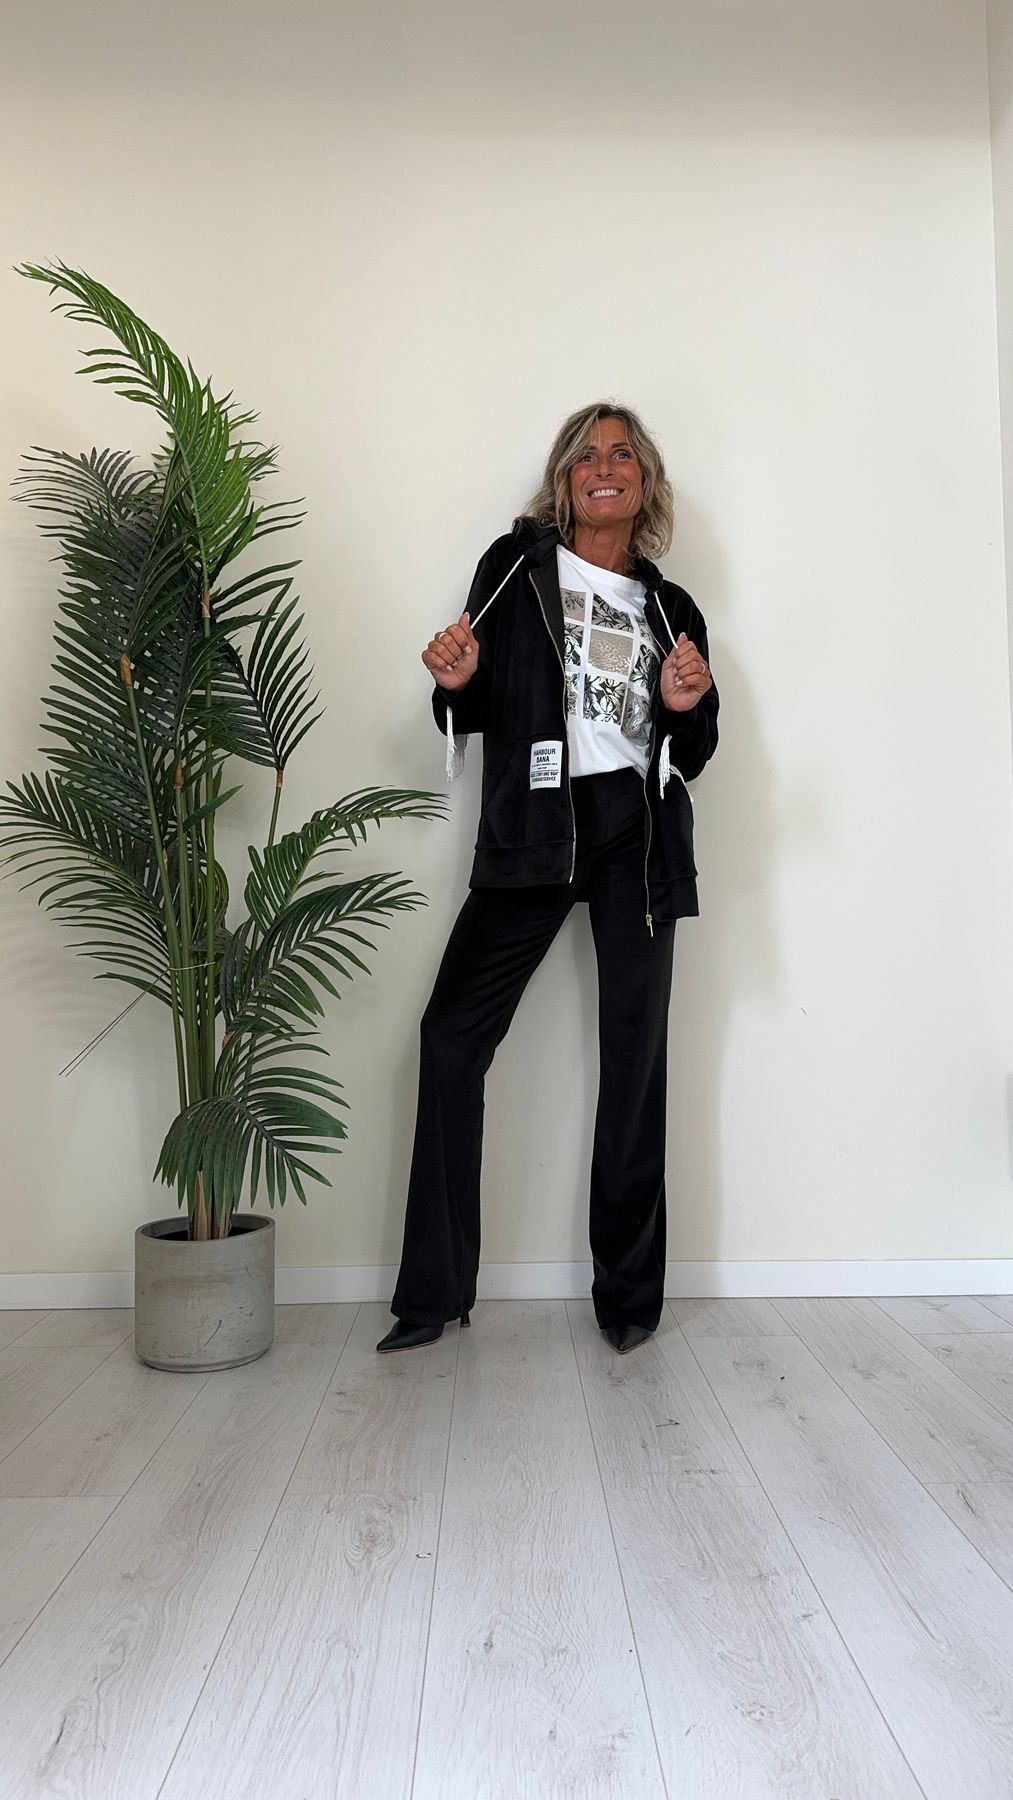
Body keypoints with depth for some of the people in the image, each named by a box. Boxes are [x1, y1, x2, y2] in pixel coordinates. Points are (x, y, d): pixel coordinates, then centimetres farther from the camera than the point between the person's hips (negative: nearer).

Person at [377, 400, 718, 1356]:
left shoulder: (671, 610, 17)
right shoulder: (517, 566, 10)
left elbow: (691, 757, 17)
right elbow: (476, 717, 7)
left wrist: (686, 707, -4)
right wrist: (454, 685, -14)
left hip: (638, 831, 2)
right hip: (531, 828, -2)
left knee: (634, 1047, 3)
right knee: (454, 1030, -9)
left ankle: (629, 1291, 16)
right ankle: (433, 1290, 3)